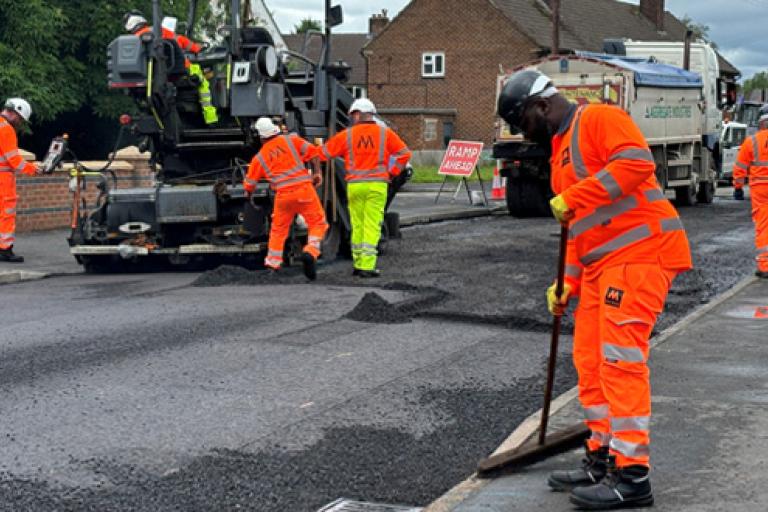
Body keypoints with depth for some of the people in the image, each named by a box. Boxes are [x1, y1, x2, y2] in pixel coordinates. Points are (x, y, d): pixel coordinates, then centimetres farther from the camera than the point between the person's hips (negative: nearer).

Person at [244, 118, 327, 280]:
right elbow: (312, 151, -4)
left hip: (283, 195, 2)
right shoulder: (290, 140, 7)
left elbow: (249, 184, 19)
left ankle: (272, 264, 21)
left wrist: (249, 194, 40)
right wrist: (317, 172, 2)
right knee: (318, 223, 5)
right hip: (303, 189, -2)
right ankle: (311, 252, -19)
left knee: (278, 229, 20)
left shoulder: (260, 157, 12)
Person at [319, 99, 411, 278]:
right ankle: (367, 266, -7)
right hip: (377, 185, -1)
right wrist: (392, 172, 10)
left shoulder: (346, 135, 3)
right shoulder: (385, 133, 3)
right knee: (372, 226, -1)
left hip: (354, 185, 1)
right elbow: (405, 153, 3)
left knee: (357, 226, 12)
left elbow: (324, 153, 8)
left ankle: (358, 264, 18)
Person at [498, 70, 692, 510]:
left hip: (640, 252, -10)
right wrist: (569, 282, 19)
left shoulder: (600, 119, -5)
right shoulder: (560, 150, 23)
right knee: (591, 362, 10)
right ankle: (603, 459, 20)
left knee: (621, 361, -12)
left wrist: (574, 197, -23)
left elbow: (637, 162, -23)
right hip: (601, 264, 10)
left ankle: (632, 475, -9)